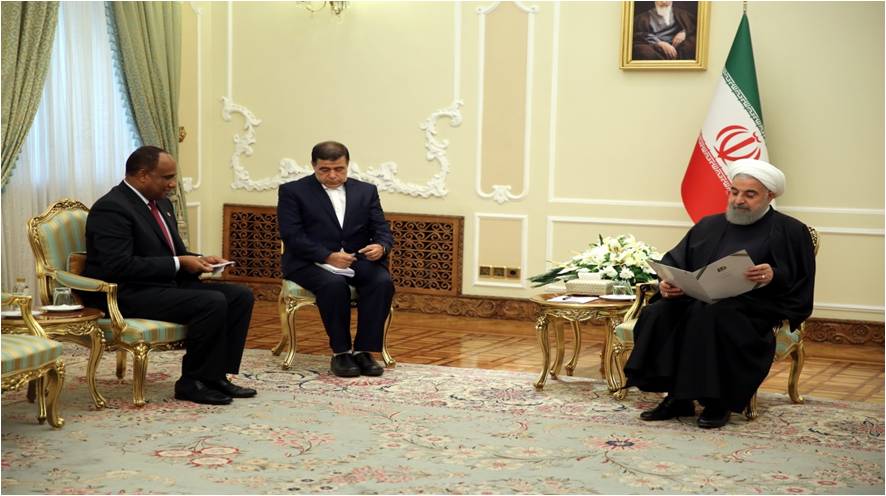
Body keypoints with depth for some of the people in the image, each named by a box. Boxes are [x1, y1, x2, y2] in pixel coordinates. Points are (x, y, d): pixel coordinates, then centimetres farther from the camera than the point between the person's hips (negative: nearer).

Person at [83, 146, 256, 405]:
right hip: (127, 296, -10)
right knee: (212, 303, -27)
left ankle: (217, 375, -2)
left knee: (240, 296, -4)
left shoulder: (161, 203, 15)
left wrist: (199, 260, 0)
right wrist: (179, 264, -20)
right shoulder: (111, 209, -15)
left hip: (167, 285, 10)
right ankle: (193, 383, -12)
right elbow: (120, 266, -24)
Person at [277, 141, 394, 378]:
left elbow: (382, 230, 7)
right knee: (335, 284, -35)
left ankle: (363, 350, -18)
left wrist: (381, 247, -19)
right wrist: (328, 257, -23)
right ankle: (341, 352, -20)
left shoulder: (366, 191, 13)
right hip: (311, 262, -3)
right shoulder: (292, 191, 2)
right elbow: (292, 236, -8)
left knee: (383, 282, -27)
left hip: (358, 260, 4)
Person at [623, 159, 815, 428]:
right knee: (658, 314, -26)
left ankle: (718, 402, -25)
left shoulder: (791, 232, 9)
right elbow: (674, 261, 16)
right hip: (699, 300, 5)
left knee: (712, 317, -38)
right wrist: (667, 283, -7)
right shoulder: (709, 226, 23)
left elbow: (799, 283, -1)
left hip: (752, 307, -5)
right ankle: (676, 397, -19)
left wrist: (774, 277, -23)